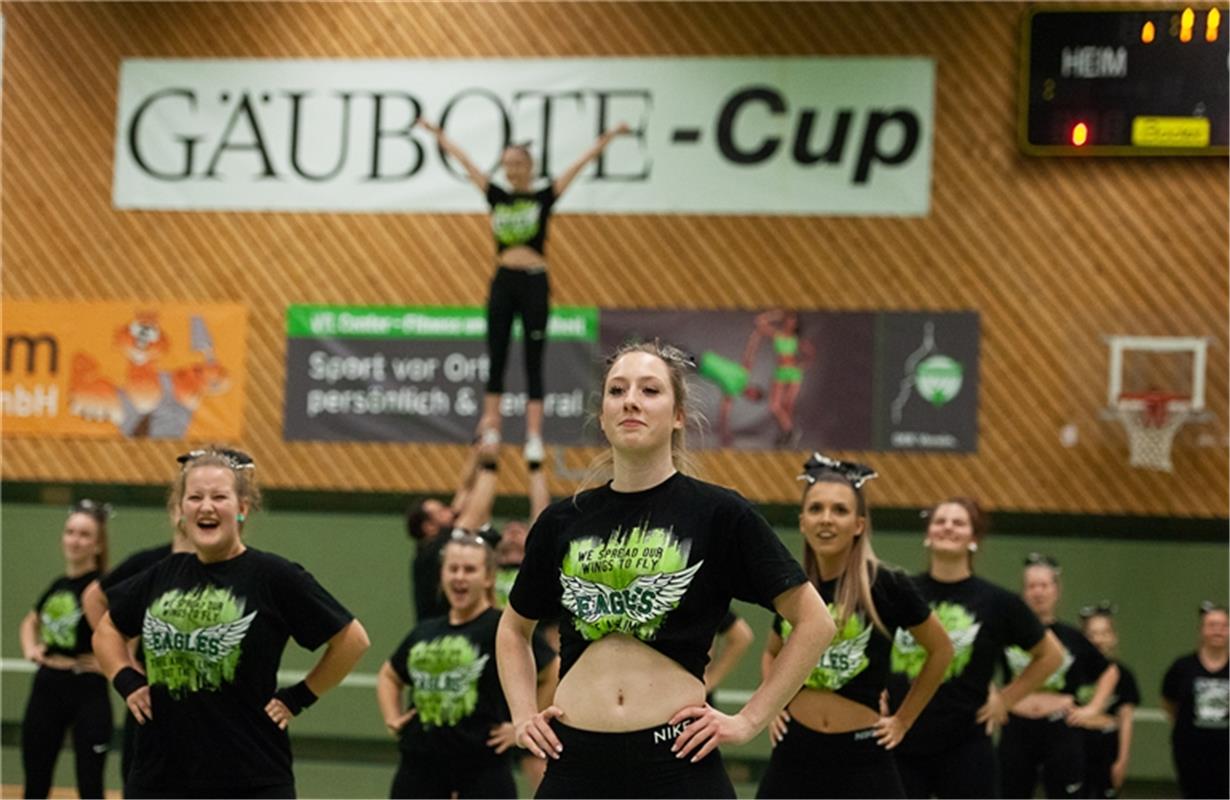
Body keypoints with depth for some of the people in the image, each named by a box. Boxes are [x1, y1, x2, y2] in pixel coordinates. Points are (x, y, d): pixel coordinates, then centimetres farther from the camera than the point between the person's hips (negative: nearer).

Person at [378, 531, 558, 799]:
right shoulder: (425, 632, 11)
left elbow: (555, 676, -9)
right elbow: (389, 676, 29)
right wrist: (392, 718, 13)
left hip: (483, 768, -5)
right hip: (420, 766, 5)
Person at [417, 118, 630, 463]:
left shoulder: (544, 197, 2)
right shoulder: (497, 197, 10)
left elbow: (580, 164, -2)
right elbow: (464, 161, 14)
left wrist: (608, 137, -7)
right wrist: (438, 135, 19)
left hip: (534, 283, -3)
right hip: (503, 282, 3)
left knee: (533, 363, -2)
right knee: (496, 360, 5)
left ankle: (534, 437, -3)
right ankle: (490, 430, 10)